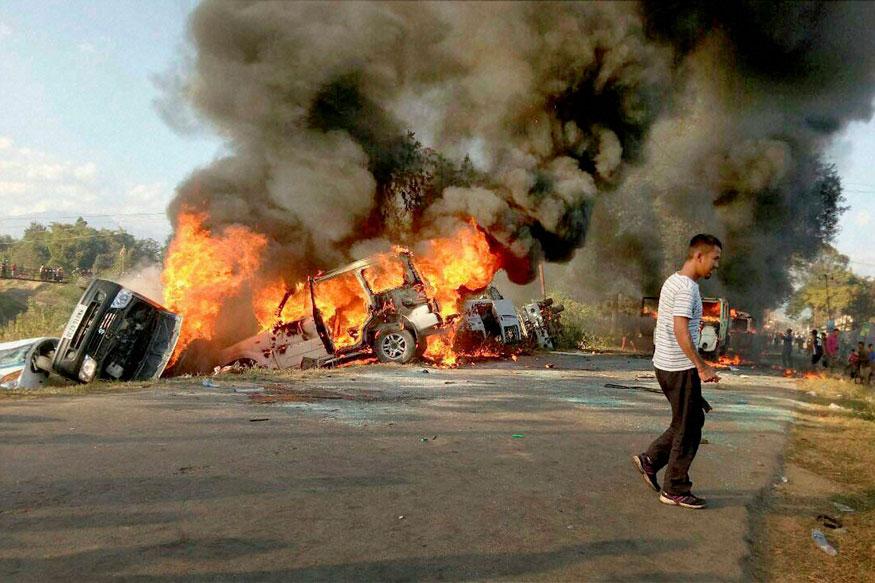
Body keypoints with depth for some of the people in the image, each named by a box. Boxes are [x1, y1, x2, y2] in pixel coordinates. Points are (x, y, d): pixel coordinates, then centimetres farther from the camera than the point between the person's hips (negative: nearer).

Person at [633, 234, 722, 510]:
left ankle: (650, 460, 23)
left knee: (691, 421, 20)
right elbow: (681, 331, -25)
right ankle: (675, 490, 12)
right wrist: (702, 367, -22)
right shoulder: (687, 287, -18)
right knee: (687, 428, 1)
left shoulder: (673, 281, 13)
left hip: (665, 364, 10)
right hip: (680, 368, -10)